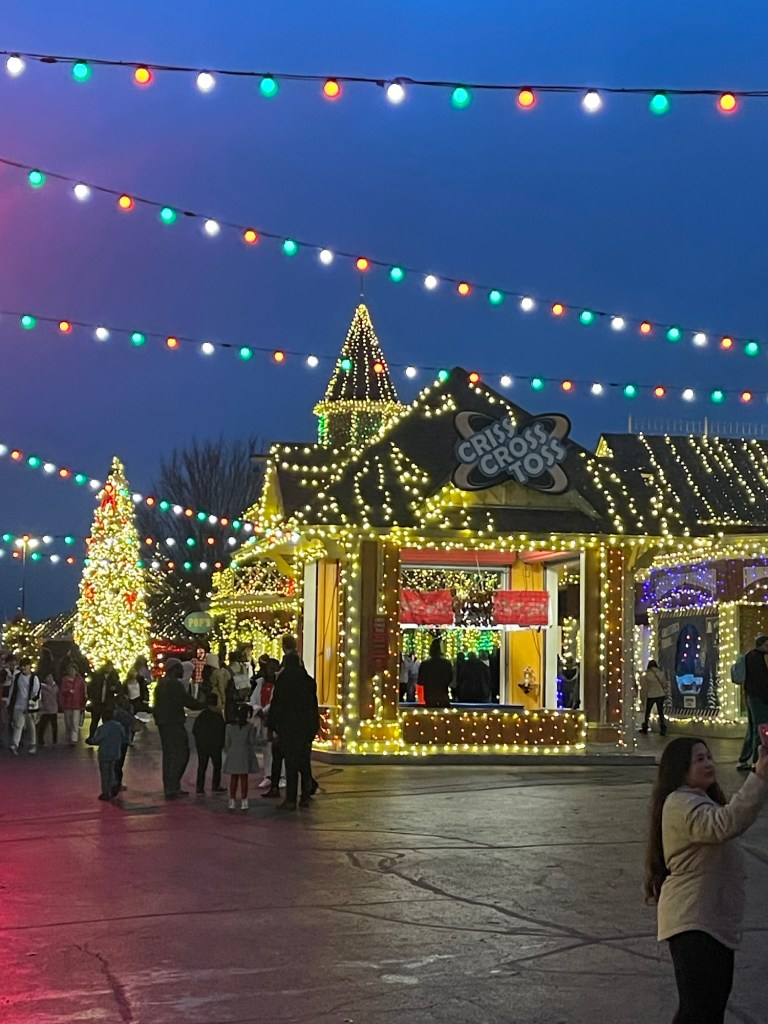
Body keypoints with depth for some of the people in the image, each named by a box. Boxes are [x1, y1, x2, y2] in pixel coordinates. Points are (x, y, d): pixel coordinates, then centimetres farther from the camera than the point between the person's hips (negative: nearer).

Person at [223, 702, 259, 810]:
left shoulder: (229, 727, -1)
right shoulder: (250, 727, -7)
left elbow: (227, 743, 4)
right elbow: (252, 743, -3)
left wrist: (227, 754, 17)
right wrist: (252, 755, 9)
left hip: (232, 755, 2)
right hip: (245, 755, -2)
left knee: (233, 778, 10)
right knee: (244, 778, 4)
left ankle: (232, 801, 10)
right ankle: (243, 801, 4)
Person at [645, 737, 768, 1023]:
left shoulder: (701, 800, 17)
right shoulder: (681, 804, -19)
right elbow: (728, 823, -37)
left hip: (714, 922, 11)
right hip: (693, 924, -11)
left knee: (716, 1001, 18)